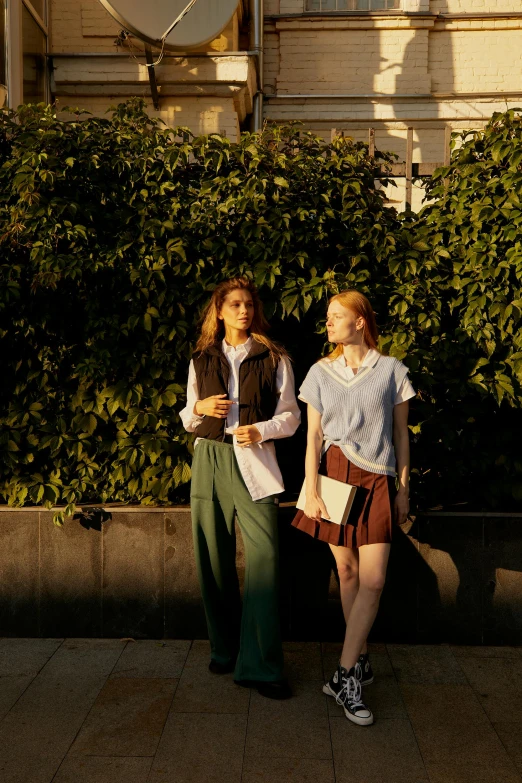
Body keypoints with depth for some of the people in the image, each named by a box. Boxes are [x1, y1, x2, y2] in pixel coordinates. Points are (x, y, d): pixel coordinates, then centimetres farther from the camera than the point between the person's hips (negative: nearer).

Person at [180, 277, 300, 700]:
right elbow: (187, 419, 17)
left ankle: (260, 665, -6)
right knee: (214, 559, 5)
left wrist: (260, 431, -13)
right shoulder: (201, 361, 12)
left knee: (264, 558, -13)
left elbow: (291, 415, 5)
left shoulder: (274, 360, 5)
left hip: (253, 463, -2)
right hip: (210, 461, 3)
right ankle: (225, 650, 22)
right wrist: (199, 408, -5)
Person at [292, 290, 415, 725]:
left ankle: (346, 675, -1)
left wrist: (404, 488, 4)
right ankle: (361, 664, 20)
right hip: (334, 475, 2)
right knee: (347, 571, 6)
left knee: (373, 579, -8)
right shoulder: (321, 373, 6)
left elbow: (401, 434, 6)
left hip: (377, 480, -1)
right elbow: (314, 436, 3)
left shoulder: (390, 370, 2)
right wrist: (311, 491, -4)